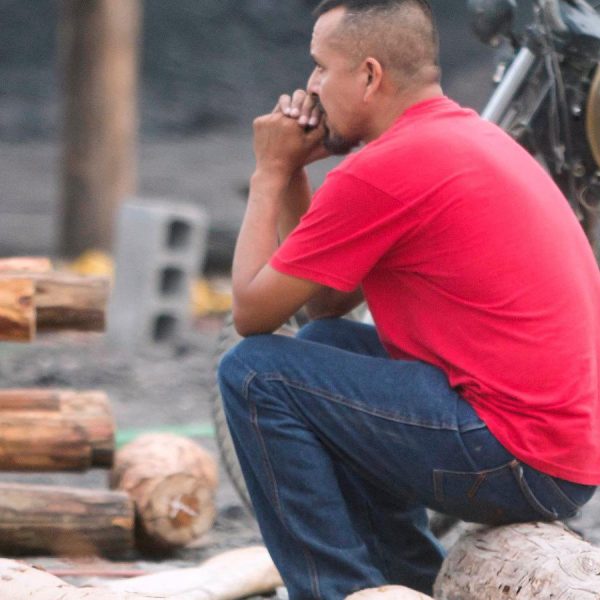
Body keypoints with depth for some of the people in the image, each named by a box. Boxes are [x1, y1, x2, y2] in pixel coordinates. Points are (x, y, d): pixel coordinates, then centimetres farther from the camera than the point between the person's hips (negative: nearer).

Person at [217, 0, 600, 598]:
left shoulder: (383, 170, -15)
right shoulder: (468, 135, 17)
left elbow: (251, 312, -5)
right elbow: (327, 304, 20)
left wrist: (271, 172, 4)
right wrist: (293, 173, 13)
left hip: (519, 460, -10)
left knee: (255, 373, -7)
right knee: (324, 346, 25)